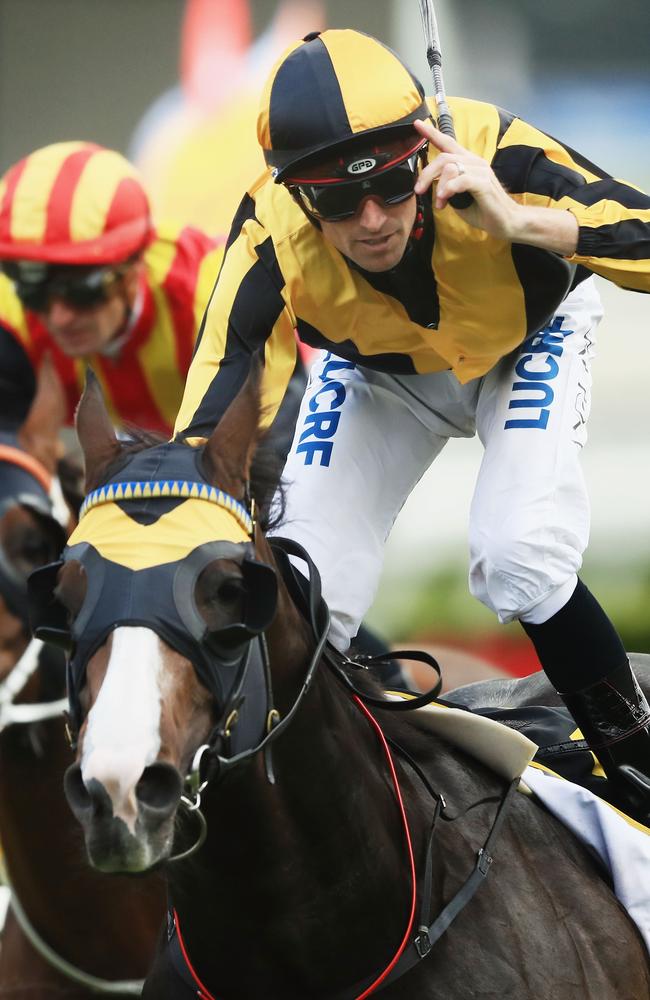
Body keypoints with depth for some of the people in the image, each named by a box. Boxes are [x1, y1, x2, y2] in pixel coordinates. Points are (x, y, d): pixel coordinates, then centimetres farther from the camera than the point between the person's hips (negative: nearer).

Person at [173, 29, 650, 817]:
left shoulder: (491, 154, -41)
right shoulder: (271, 239, -36)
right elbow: (207, 425, -36)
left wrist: (520, 222, -59)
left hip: (526, 343, -2)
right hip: (379, 376, 2)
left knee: (519, 563, -23)